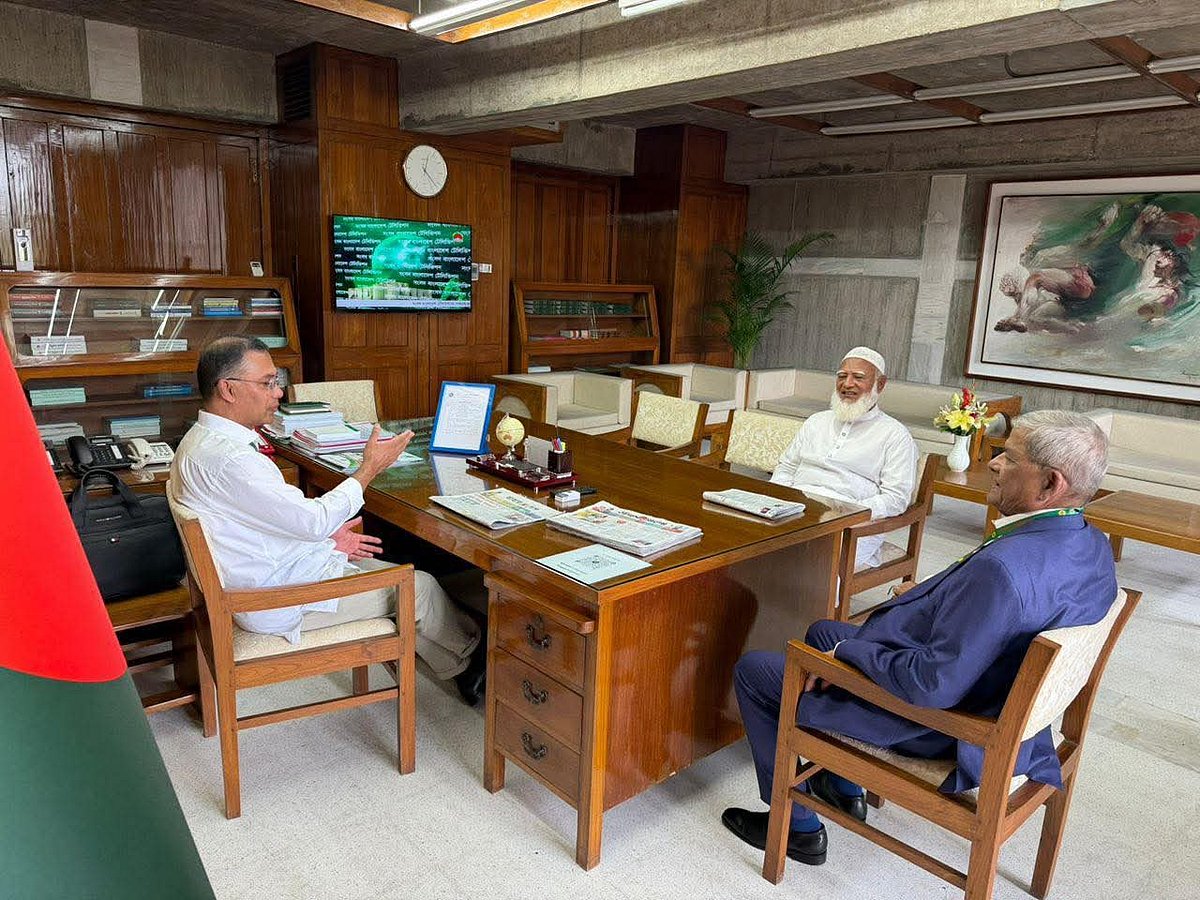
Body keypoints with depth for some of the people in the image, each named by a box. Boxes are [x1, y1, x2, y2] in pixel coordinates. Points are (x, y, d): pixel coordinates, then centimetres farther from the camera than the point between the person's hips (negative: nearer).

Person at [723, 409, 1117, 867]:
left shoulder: (1002, 568, -37)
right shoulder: (1092, 544, -6)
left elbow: (932, 685, -34)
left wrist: (849, 650, -20)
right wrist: (930, 596, 6)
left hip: (925, 715, -10)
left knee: (752, 670, 4)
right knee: (823, 631, 29)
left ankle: (796, 825, 20)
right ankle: (844, 789, 38)